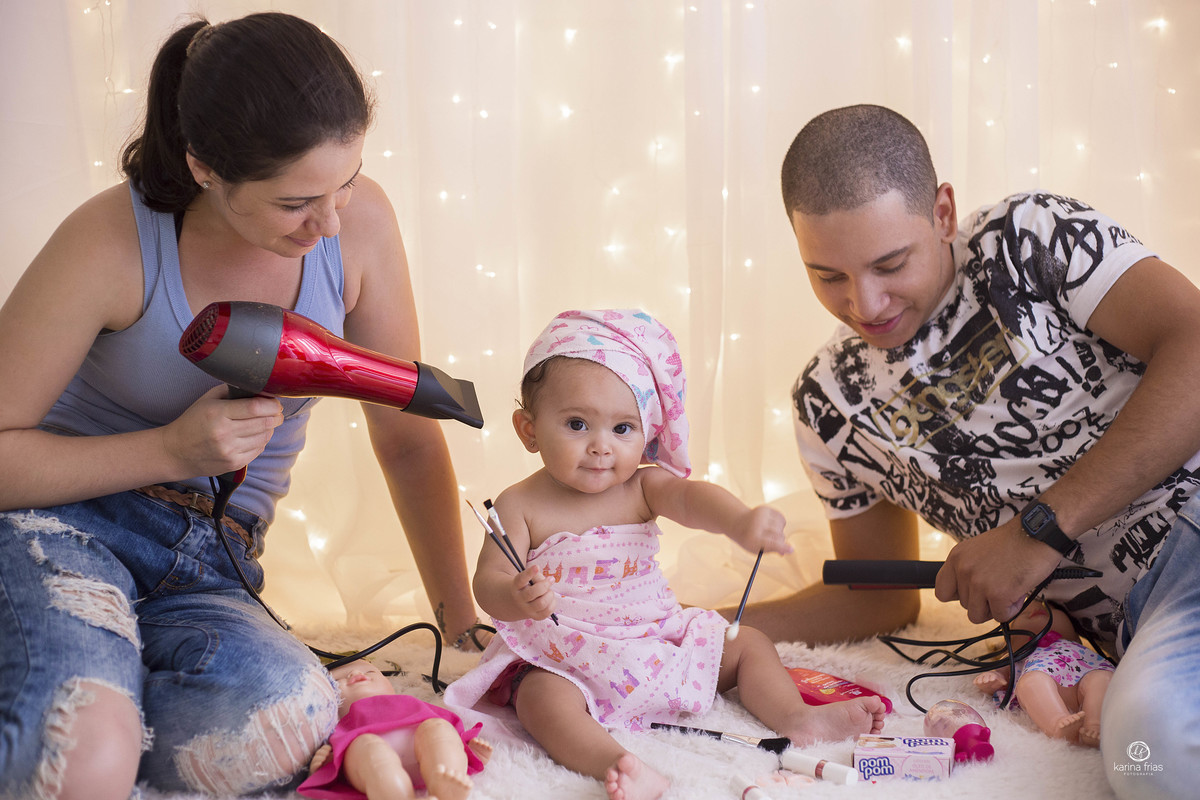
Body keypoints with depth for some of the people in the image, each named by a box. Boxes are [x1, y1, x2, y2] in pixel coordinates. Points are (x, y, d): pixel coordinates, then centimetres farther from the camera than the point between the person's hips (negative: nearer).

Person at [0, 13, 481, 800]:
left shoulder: (360, 221, -10)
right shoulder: (113, 245, -18)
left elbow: (409, 440, 1)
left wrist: (461, 623, 5)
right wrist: (173, 449, -20)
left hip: (209, 570, 4)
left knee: (293, 722, -31)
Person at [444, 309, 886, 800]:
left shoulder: (642, 487, -3)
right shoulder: (520, 505, -9)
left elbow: (691, 497, -24)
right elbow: (489, 580, -17)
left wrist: (740, 522, -48)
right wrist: (515, 599, -43)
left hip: (657, 642, 5)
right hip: (567, 662, -4)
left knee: (748, 644, 2)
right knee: (542, 697, -35)